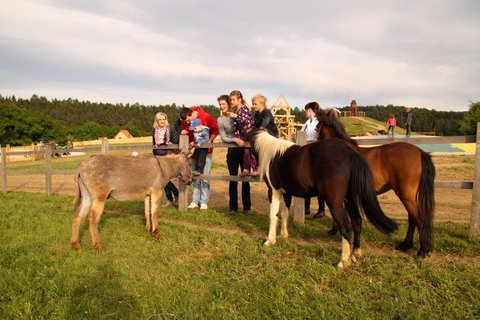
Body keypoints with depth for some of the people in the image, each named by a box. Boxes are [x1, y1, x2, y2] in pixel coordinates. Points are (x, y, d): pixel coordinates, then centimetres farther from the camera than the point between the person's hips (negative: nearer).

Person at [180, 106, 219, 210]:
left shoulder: (205, 117, -15)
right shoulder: (185, 121, -1)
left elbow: (215, 129, -8)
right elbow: (184, 130, 12)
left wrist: (209, 141, -16)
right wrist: (184, 132, -12)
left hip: (206, 150, -5)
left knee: (205, 177, -4)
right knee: (195, 177, 8)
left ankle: (204, 202, 3)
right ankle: (195, 201, 14)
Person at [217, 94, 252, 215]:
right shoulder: (220, 120, 2)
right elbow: (223, 138, -3)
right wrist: (235, 139, -18)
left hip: (244, 149, 0)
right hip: (232, 151, 0)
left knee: (246, 179, 4)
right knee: (233, 180, 5)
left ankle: (247, 207, 12)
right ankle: (233, 207, 15)